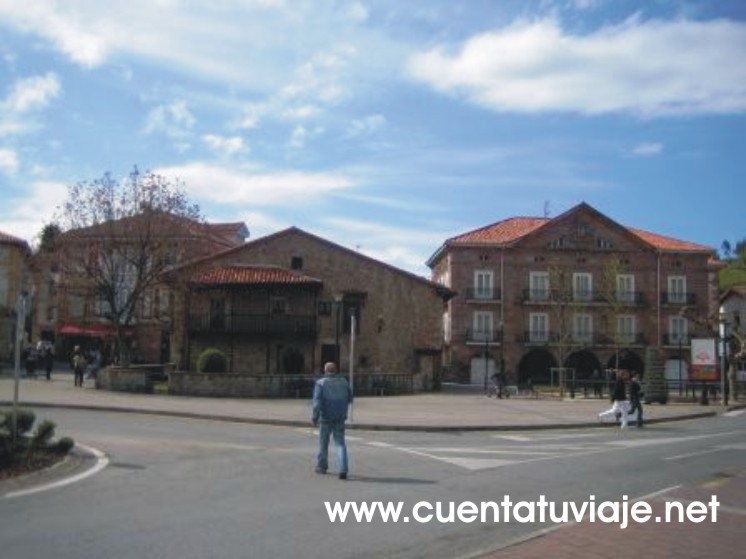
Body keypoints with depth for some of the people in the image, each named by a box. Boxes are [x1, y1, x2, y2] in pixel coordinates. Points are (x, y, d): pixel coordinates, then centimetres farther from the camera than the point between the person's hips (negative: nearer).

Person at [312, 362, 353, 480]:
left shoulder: (320, 383, -5)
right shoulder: (343, 381, 5)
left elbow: (317, 401, -16)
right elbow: (350, 399, 12)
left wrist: (314, 418, -14)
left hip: (326, 418, -2)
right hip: (340, 418, 2)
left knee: (323, 442, 16)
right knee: (340, 443, 1)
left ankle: (322, 466, 32)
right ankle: (343, 469, -16)